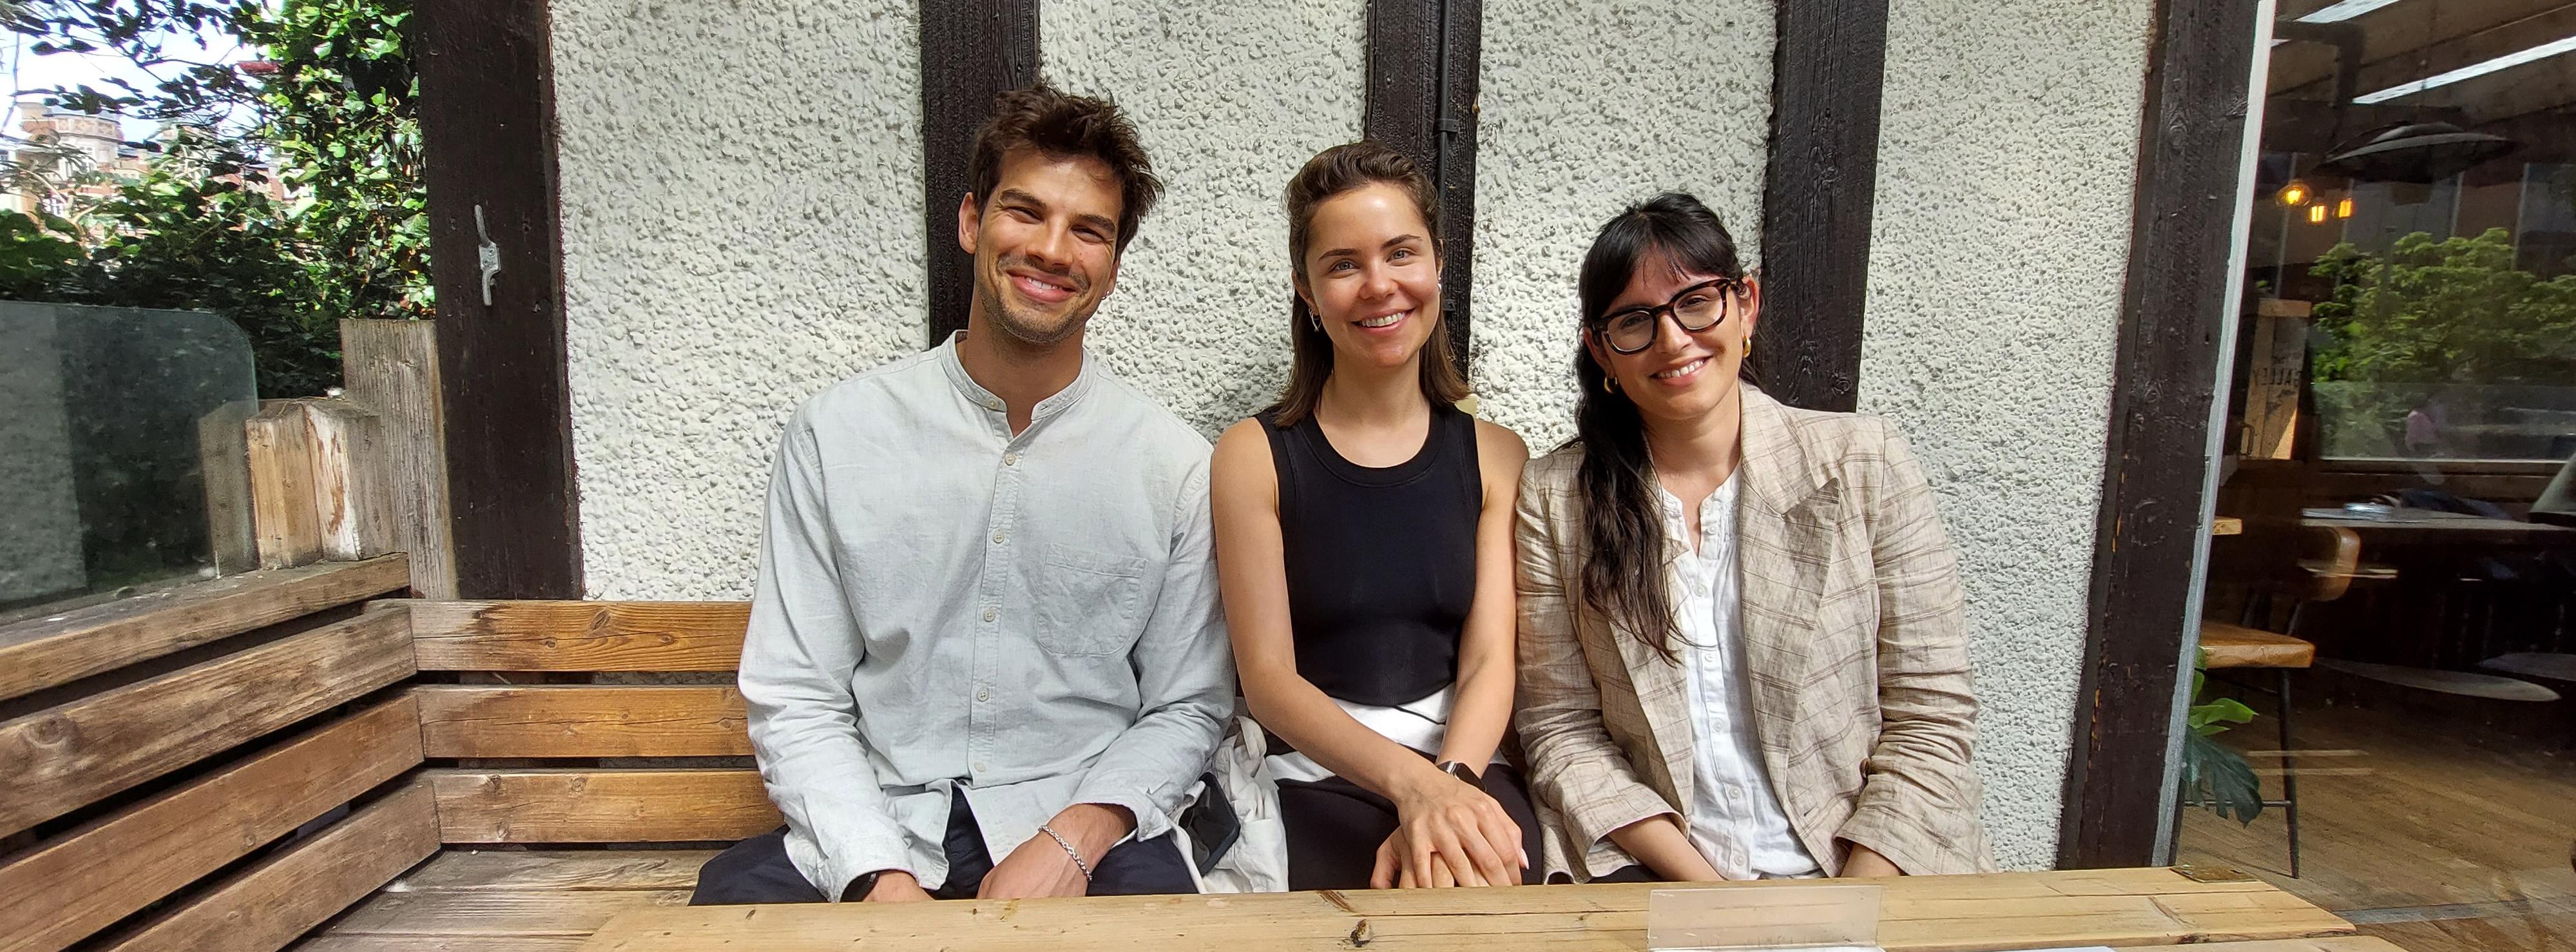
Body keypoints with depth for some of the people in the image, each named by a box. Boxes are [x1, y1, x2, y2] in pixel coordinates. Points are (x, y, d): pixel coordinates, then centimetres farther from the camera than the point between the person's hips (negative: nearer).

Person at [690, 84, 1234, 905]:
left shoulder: (1174, 465, -3)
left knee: (1156, 894, -29)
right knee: (733, 896, -25)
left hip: (1077, 827, 0)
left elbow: (1185, 708, 2)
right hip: (871, 832, 1)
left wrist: (1074, 837, -14)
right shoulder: (836, 433, -1)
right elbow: (795, 702, 0)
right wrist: (882, 877, -13)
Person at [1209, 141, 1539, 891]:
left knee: (1480, 891, -28)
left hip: (1467, 769, 2)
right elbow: (1268, 677, -6)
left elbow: (1490, 660, -1)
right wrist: (1413, 782, -21)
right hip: (1317, 779, -1)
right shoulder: (1254, 455, 0)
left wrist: (1450, 784, -21)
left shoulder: (1496, 456, 7)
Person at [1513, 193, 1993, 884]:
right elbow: (1563, 728, -1)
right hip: (1651, 871, -1)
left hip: (1859, 873, 1)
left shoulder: (1865, 465, 0)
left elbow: (1930, 719, 0)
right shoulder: (1555, 499, 0)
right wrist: (1708, 892, -9)